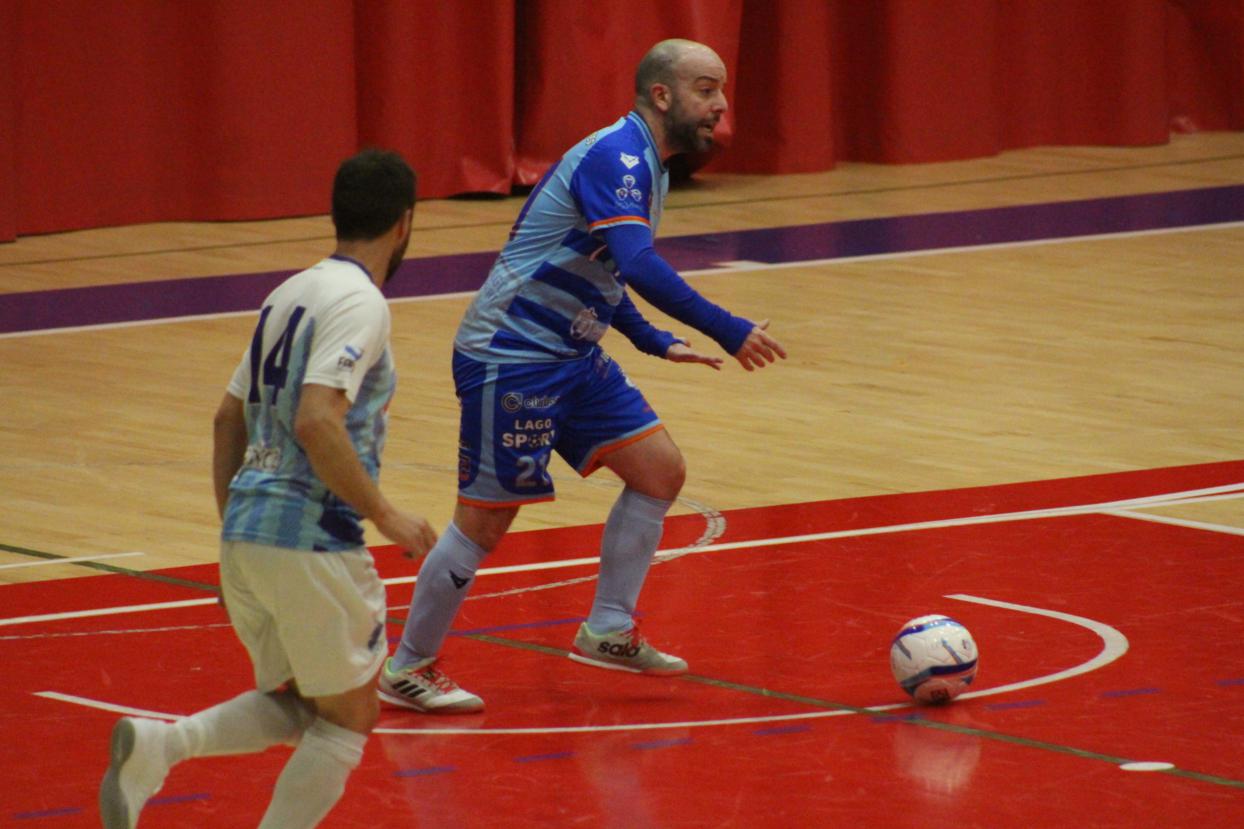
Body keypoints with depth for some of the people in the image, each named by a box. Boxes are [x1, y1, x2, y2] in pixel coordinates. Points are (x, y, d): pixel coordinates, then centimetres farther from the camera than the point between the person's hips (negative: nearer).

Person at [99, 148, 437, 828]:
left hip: (246, 531, 8)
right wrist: (385, 516, -15)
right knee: (347, 717, 7)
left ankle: (159, 745, -5)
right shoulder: (359, 302, -11)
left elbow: (229, 416, 21)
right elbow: (316, 422, -23)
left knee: (293, 707, 19)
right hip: (309, 541, -8)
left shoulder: (291, 293, 15)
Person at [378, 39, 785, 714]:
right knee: (485, 520, -4)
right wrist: (726, 331, -34)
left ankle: (607, 632, 13)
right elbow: (638, 265, -35)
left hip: (571, 356, 10)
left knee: (660, 470, 4)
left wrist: (655, 342, 19)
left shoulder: (645, 165, 12)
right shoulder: (617, 156, -20)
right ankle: (407, 669, 9)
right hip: (509, 359, -10)